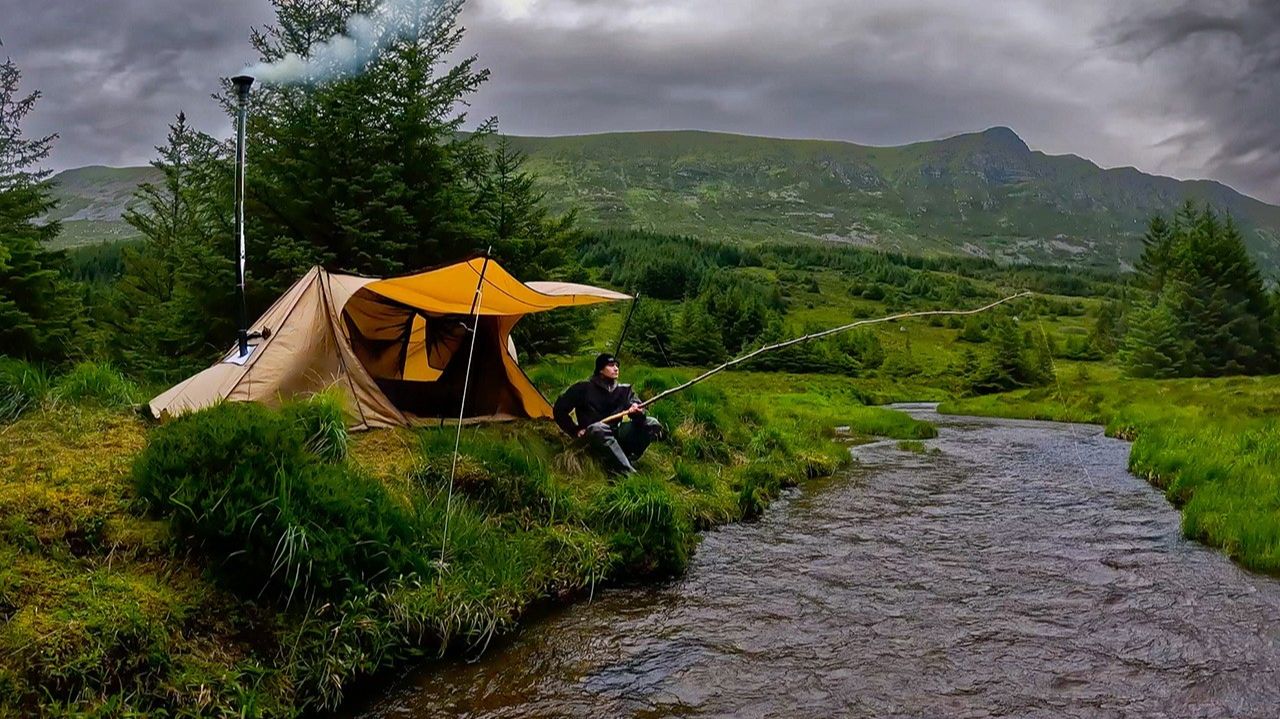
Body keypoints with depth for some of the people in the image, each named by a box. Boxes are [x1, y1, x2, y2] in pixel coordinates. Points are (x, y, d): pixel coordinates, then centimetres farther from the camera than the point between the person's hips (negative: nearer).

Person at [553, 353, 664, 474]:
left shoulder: (624, 390, 9)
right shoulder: (584, 388, -3)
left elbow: (639, 408, -3)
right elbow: (559, 410, -1)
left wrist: (637, 411, -28)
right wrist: (575, 431, -7)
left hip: (617, 434, 4)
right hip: (594, 436, -4)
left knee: (652, 424, -15)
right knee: (599, 428, -41)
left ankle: (626, 460, -24)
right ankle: (628, 472, -44)